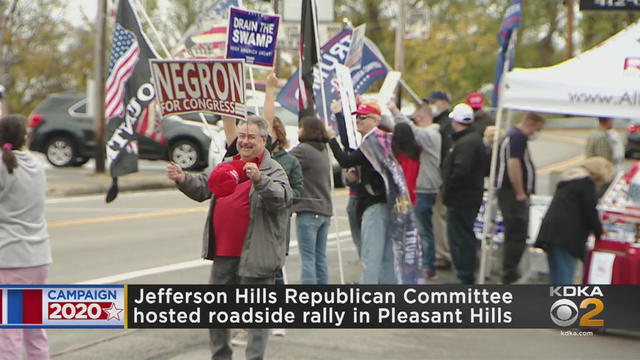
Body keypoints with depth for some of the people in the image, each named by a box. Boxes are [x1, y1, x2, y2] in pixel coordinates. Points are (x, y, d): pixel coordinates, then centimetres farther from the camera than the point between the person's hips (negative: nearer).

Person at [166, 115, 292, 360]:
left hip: (254, 255, -7)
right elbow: (202, 188, 20)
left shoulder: (273, 170, -7)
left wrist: (259, 180, -42)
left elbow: (281, 197, -25)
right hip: (223, 252, 7)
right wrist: (183, 180, 0)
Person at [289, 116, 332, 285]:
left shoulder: (303, 150, -11)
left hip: (308, 210, -8)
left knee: (308, 258, -7)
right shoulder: (323, 151, 16)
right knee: (320, 258, 11)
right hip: (325, 210, 8)